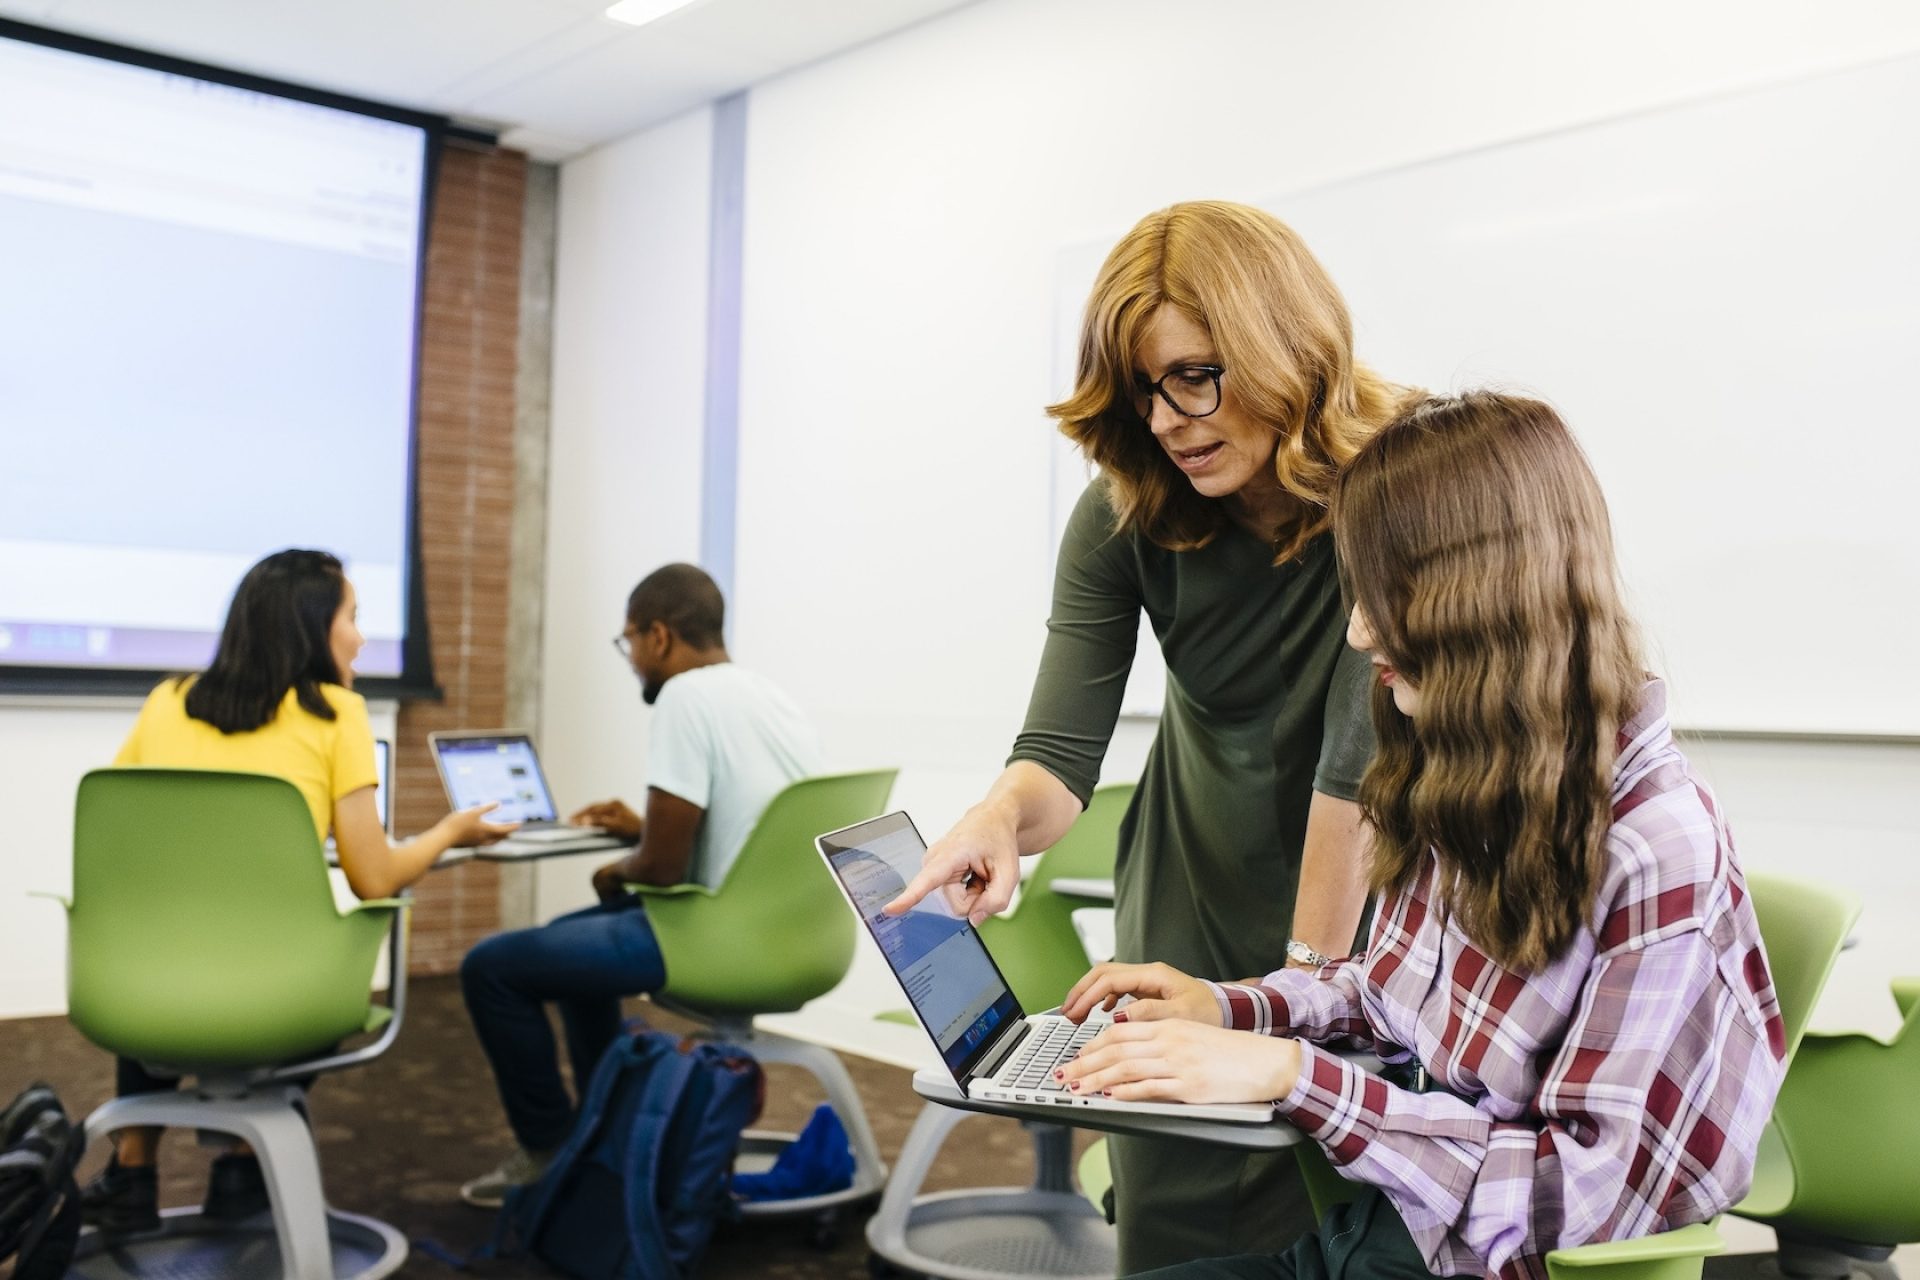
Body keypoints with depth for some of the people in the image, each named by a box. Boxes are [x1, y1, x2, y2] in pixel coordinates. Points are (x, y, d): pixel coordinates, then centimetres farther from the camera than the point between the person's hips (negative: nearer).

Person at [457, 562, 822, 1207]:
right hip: (776, 930, 10)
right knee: (570, 933, 30)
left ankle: (549, 1151, 15)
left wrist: (618, 872, 3)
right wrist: (645, 827, 25)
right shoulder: (771, 697, 10)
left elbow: (663, 867, -19)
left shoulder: (686, 697, -18)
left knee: (490, 966, 0)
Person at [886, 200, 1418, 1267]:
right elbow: (1064, 749, -16)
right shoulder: (1124, 519, -12)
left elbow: (1361, 756, -26)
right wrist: (1006, 817, -39)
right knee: (1166, 1227, 6)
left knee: (1312, 1227, 1)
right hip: (1189, 888, 3)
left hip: (1359, 898, -3)